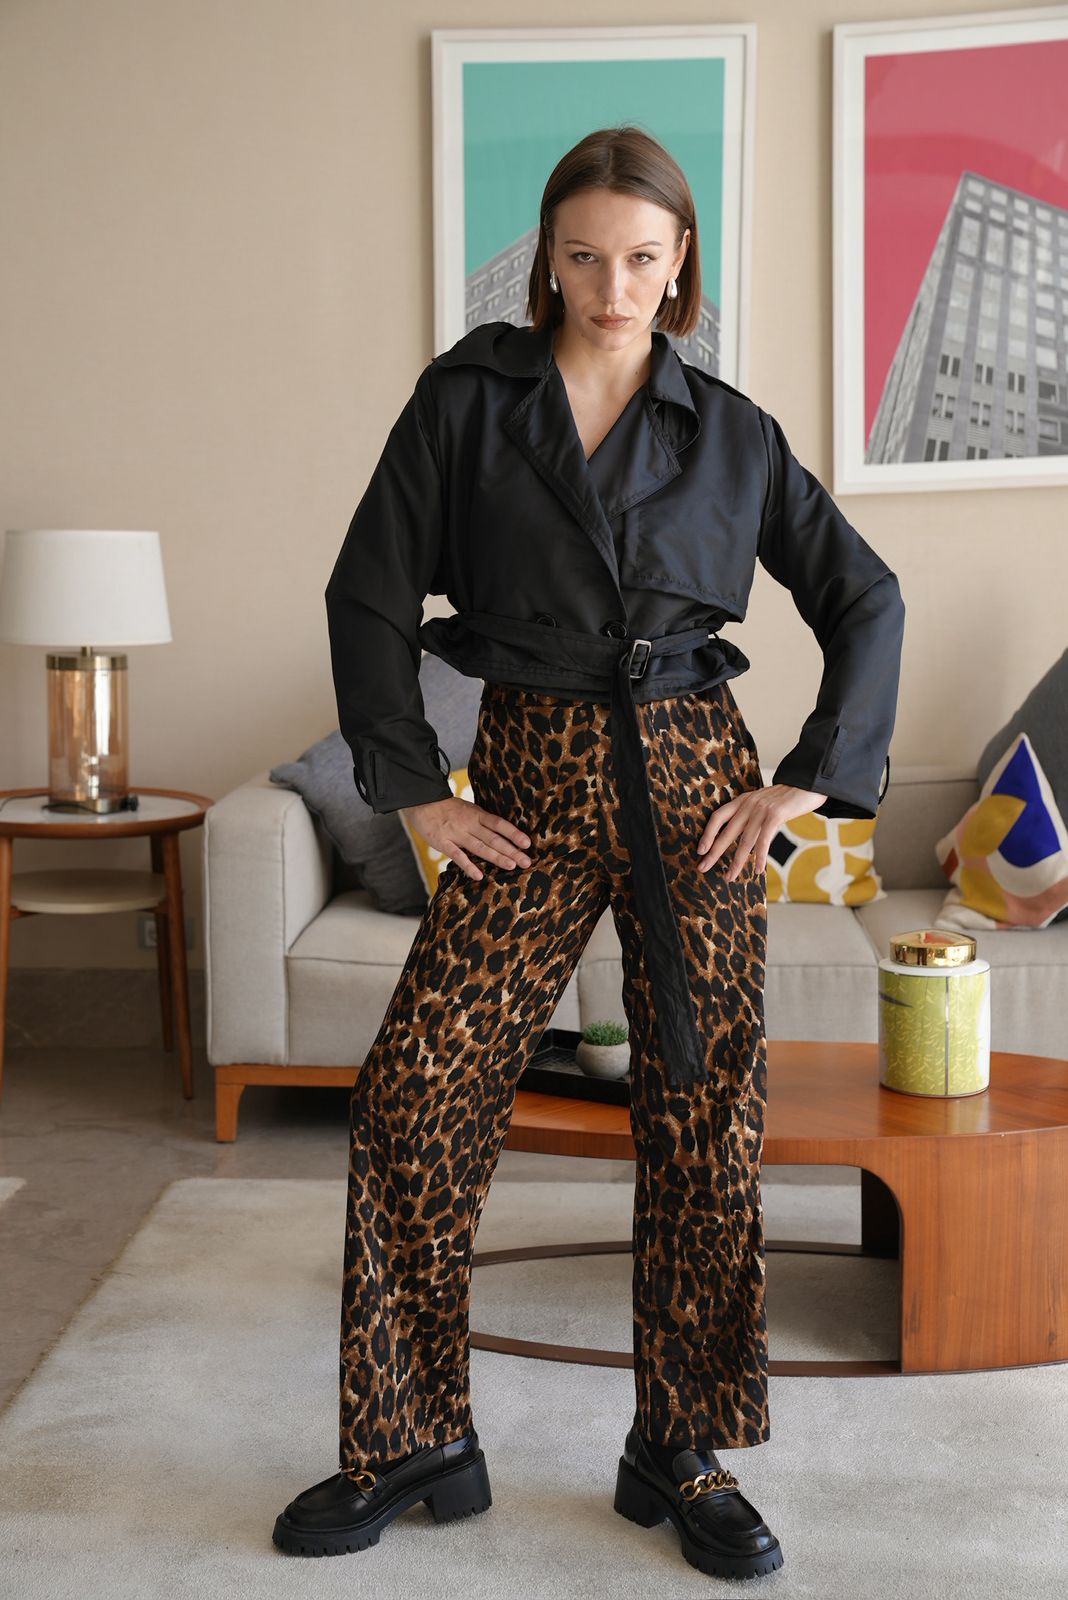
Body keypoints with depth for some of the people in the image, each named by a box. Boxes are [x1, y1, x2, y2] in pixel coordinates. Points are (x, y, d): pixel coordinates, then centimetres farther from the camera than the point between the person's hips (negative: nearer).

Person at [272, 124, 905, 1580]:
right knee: (414, 1097, -7)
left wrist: (810, 779, 2)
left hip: (691, 779, 1)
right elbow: (371, 597, 2)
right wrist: (415, 789, -3)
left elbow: (865, 600, 11)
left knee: (703, 1117, 2)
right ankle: (416, 1444, 11)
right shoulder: (468, 396, 3)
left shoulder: (730, 431, 6)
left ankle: (683, 1456, 18)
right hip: (529, 783, 0)